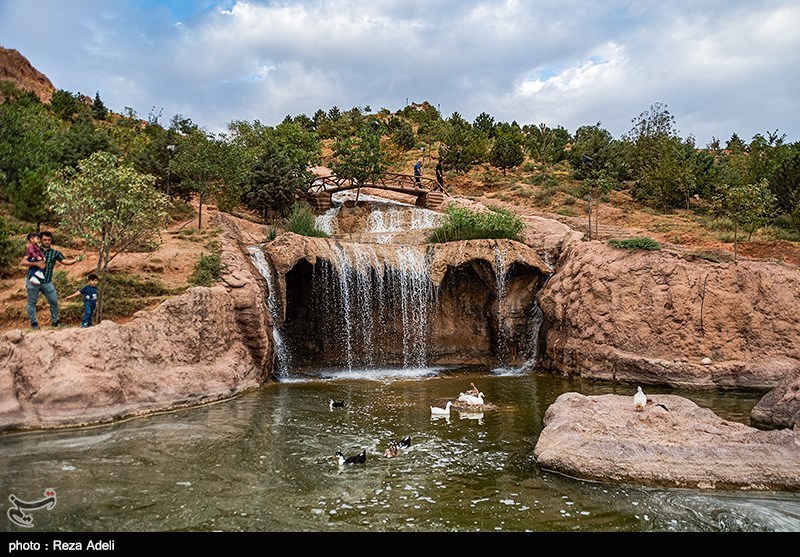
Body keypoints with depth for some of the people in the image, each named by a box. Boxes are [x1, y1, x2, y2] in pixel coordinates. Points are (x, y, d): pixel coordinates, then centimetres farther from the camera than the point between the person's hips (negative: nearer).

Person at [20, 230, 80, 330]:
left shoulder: (55, 253, 5)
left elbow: (65, 261, -8)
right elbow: (23, 262, -4)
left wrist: (75, 260, -28)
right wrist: (36, 263, -18)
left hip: (47, 282, 1)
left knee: (54, 302, 3)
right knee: (32, 302, 9)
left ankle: (55, 321, 20)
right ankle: (33, 322, 23)